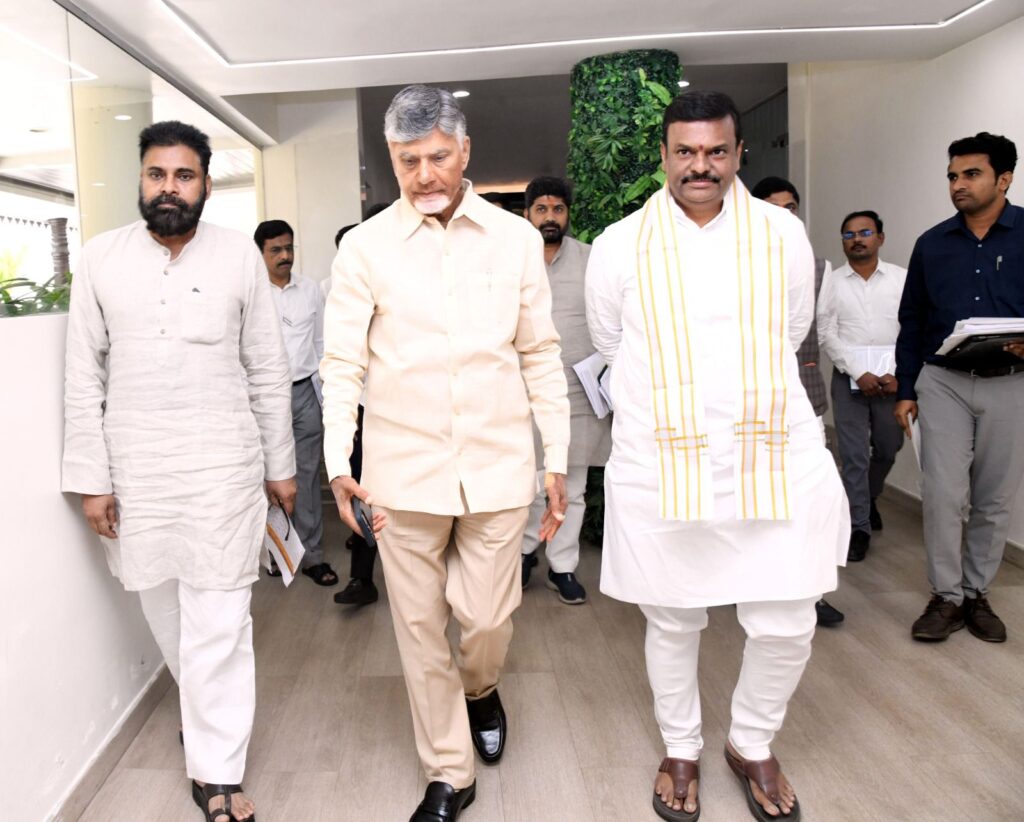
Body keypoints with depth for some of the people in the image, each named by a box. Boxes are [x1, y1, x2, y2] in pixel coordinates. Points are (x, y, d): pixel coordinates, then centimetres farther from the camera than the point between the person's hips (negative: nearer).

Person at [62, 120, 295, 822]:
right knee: (162, 606, 14)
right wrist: (90, 479, 0)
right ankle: (209, 711, 41)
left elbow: (269, 370, 3)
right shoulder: (102, 258, 2)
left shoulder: (240, 256, -1)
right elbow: (85, 376, 3)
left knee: (218, 619, 0)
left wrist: (280, 465, 4)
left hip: (223, 468, -2)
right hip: (134, 471, 2)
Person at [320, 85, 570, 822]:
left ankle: (480, 688, 44)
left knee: (488, 618, 6)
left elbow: (541, 356, 6)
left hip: (498, 465, 0)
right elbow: (343, 364, 1)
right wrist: (338, 464, -8)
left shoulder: (517, 238, 3)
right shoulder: (364, 246, 1)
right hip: (404, 469, 0)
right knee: (420, 628, 10)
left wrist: (557, 460, 4)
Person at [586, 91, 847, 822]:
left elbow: (791, 335, 14)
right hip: (660, 467, -1)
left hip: (775, 459, 1)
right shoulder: (620, 245, -1)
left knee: (786, 625, 5)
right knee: (673, 623, 12)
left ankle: (753, 746, 34)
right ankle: (682, 750, 37)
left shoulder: (784, 234, 2)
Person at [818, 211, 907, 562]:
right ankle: (859, 527, 8)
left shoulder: (902, 278, 3)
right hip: (849, 378, -1)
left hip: (893, 378, 2)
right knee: (854, 454, -2)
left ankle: (868, 498, 42)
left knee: (887, 449, 14)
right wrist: (860, 373, -13)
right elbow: (827, 334, -5)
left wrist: (899, 373, -11)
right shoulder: (832, 282, 1)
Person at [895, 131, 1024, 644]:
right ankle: (947, 597, 11)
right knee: (943, 494, -3)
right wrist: (905, 390, 5)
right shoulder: (932, 244, 6)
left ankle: (978, 594, 24)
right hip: (942, 382, 1)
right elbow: (911, 321, 9)